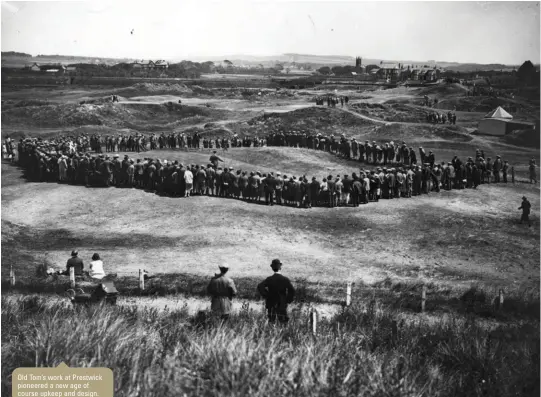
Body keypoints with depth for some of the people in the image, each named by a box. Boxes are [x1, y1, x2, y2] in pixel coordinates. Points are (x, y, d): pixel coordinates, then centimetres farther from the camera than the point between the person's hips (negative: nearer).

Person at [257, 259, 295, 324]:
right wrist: (288, 300, -3)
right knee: (283, 322, 10)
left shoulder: (269, 279, -6)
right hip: (282, 305, 0)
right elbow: (292, 291, -15)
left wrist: (266, 296, -6)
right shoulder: (285, 279, -7)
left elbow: (260, 287, -17)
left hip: (271, 304, 0)